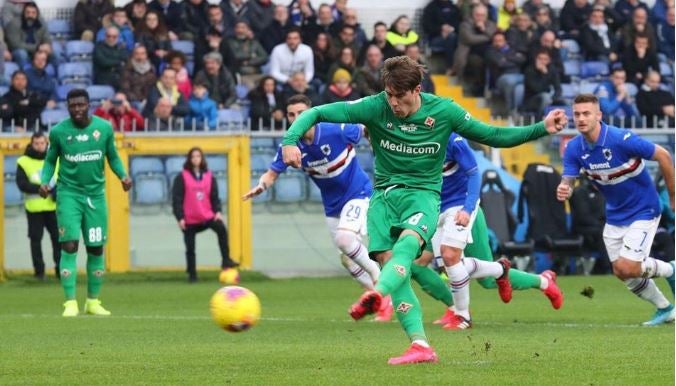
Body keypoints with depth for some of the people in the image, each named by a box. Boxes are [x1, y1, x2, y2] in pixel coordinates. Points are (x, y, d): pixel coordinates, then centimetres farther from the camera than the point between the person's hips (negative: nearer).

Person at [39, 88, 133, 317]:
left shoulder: (104, 128, -1)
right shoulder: (58, 131, -4)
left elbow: (113, 157, 10)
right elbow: (50, 160, 7)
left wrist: (122, 175, -8)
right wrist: (45, 181, -10)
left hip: (95, 194, 2)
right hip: (69, 194, -2)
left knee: (96, 249, 6)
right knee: (69, 246, -12)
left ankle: (93, 301, 19)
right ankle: (70, 302, -9)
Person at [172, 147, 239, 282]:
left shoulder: (209, 176, 6)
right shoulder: (182, 177, -4)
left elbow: (214, 196, 8)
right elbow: (177, 199, -6)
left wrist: (217, 211, -8)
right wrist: (180, 217, -13)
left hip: (207, 215, 1)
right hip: (190, 219, -1)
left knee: (221, 229, -26)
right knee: (190, 249, 4)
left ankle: (226, 260, -20)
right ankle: (192, 275, 17)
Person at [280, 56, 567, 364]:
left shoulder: (443, 111, -3)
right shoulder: (375, 107, -5)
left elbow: (493, 136, 8)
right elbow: (317, 113, -4)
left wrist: (541, 129, -2)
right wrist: (291, 140, -22)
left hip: (422, 192, -2)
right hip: (384, 195, 2)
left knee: (408, 241, -33)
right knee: (388, 261, -16)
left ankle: (376, 296, -62)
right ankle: (421, 347, -17)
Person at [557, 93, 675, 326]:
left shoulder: (622, 139, -27)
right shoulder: (574, 149, -10)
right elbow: (568, 181, -13)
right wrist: (563, 191, -40)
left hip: (643, 211, -6)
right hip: (615, 216, 6)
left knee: (627, 268, -16)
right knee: (621, 272, 8)